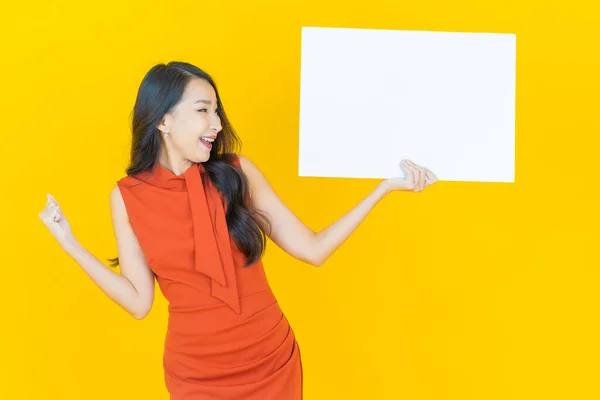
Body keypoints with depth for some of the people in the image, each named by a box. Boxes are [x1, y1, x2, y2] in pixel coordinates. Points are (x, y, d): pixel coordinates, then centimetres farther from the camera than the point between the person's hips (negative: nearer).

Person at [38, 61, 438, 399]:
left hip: (273, 357, 1)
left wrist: (386, 186, -8)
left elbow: (313, 249, -6)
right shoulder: (129, 196, -6)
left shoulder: (237, 172, -7)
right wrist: (71, 244, -6)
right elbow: (139, 301, -3)